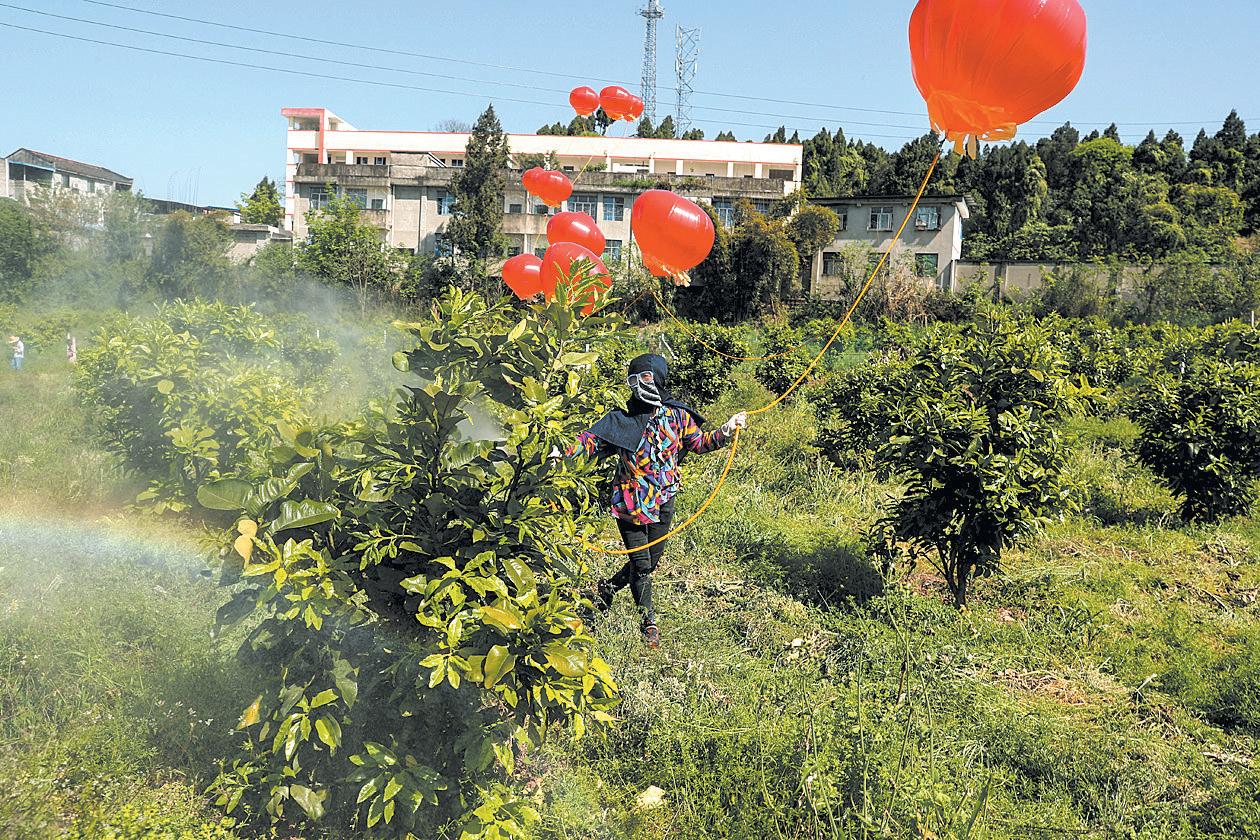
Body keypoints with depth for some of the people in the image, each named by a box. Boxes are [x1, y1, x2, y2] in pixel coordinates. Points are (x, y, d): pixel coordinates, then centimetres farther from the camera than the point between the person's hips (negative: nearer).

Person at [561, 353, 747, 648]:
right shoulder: (620, 418, -3)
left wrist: (726, 431, -8)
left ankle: (606, 588, 36)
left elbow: (699, 443, 6)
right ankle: (649, 623, 17)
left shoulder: (677, 416, 1)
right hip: (630, 502, -3)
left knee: (650, 562, 12)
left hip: (663, 502, 3)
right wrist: (564, 452, -17)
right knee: (641, 564, 0)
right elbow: (591, 440, -3)